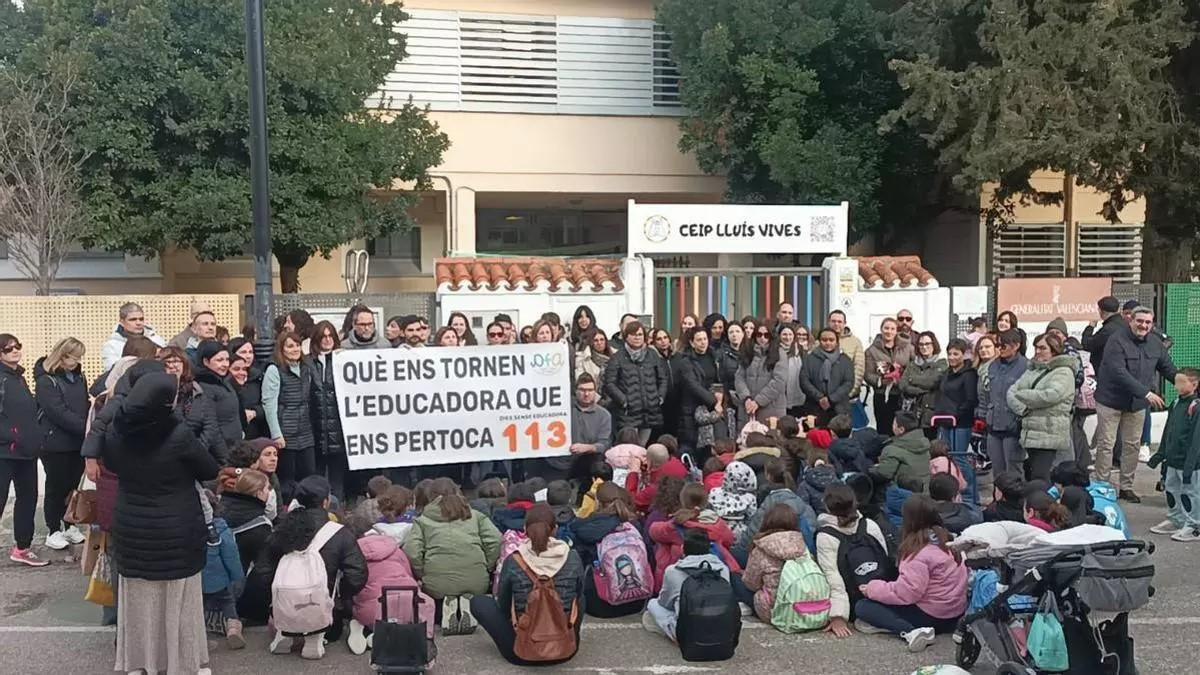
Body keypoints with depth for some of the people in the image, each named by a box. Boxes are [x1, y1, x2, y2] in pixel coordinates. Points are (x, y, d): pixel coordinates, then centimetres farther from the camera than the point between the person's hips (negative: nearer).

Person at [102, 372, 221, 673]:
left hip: (131, 527, 4)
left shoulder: (115, 431, -8)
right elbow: (210, 471, -8)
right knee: (178, 598, 9)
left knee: (137, 596, 17)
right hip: (176, 530, -4)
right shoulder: (179, 434, -22)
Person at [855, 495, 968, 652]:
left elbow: (907, 592, -24)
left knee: (862, 607, -10)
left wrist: (872, 589, -11)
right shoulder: (946, 540, 5)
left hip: (931, 616, -9)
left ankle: (911, 631, -24)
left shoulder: (919, 552, -20)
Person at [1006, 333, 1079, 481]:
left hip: (1048, 436, -7)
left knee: (1039, 481, -12)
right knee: (1029, 478, 14)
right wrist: (1022, 409, -12)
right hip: (1029, 434, 8)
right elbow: (1012, 391, 8)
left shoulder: (1063, 372, -4)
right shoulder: (1032, 370, 18)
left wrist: (1021, 395, -8)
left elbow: (1050, 395, -21)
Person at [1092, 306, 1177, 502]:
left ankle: (1126, 487, 21)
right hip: (1111, 400, -6)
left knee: (1133, 445, 10)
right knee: (1106, 443, -2)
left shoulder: (1156, 343, 3)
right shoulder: (1117, 341, -18)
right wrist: (1146, 393, -29)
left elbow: (1169, 370, 15)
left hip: (1137, 403, 6)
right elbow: (1119, 373, -27)